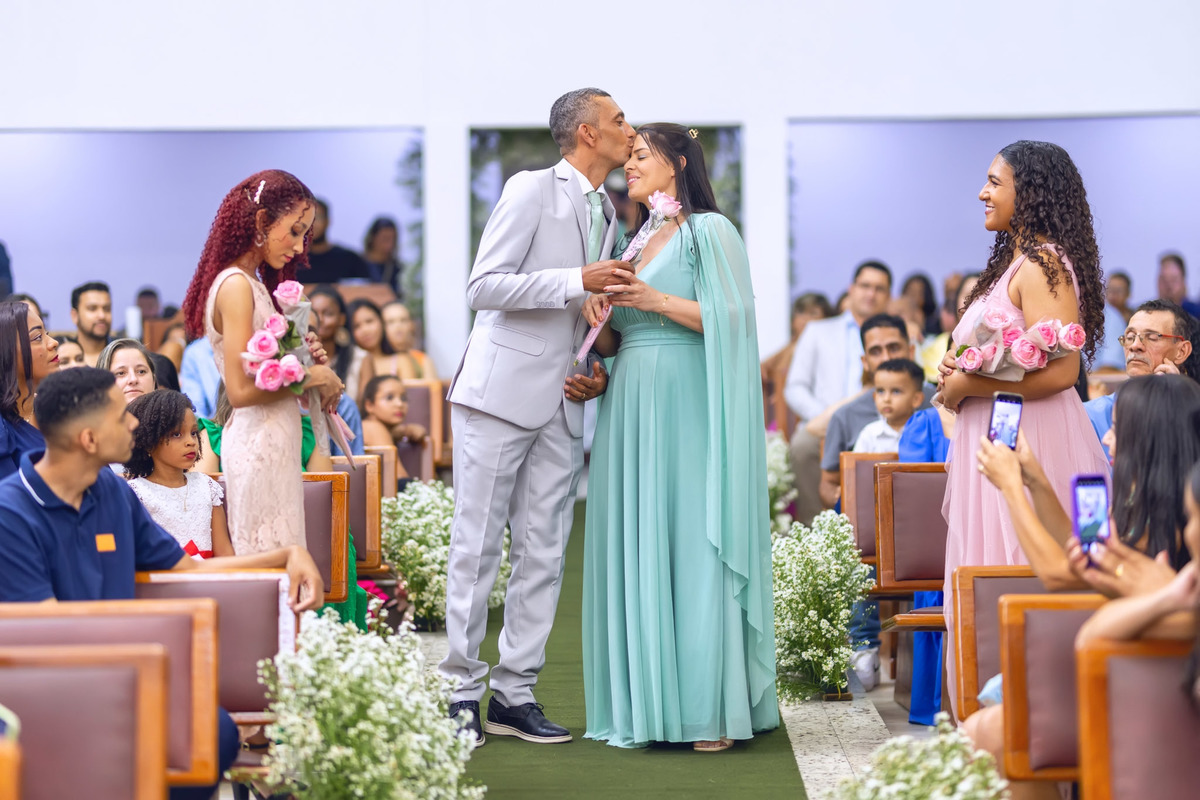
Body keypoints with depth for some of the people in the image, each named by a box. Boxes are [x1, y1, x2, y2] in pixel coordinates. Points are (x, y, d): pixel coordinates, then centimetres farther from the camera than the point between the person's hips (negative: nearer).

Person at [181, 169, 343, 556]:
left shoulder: (255, 284, 15)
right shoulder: (235, 285, -14)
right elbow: (241, 390, -20)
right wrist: (311, 377, -11)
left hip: (274, 443, 10)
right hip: (259, 447, -10)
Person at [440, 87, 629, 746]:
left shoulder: (606, 215, 17)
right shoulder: (531, 190, -6)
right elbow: (483, 287, -13)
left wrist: (595, 371, 7)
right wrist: (576, 282, -19)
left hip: (562, 404, 7)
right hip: (500, 393, -7)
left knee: (544, 553, 4)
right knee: (477, 546, -3)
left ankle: (514, 693, 9)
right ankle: (460, 690, 4)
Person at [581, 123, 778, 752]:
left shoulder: (708, 232, -1)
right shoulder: (635, 245, 20)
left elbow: (734, 315, -12)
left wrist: (657, 301, -16)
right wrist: (600, 321, 0)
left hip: (689, 410, -7)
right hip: (633, 410, 7)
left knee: (694, 545, -9)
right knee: (635, 550, 2)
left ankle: (712, 709, -7)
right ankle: (645, 705, 5)